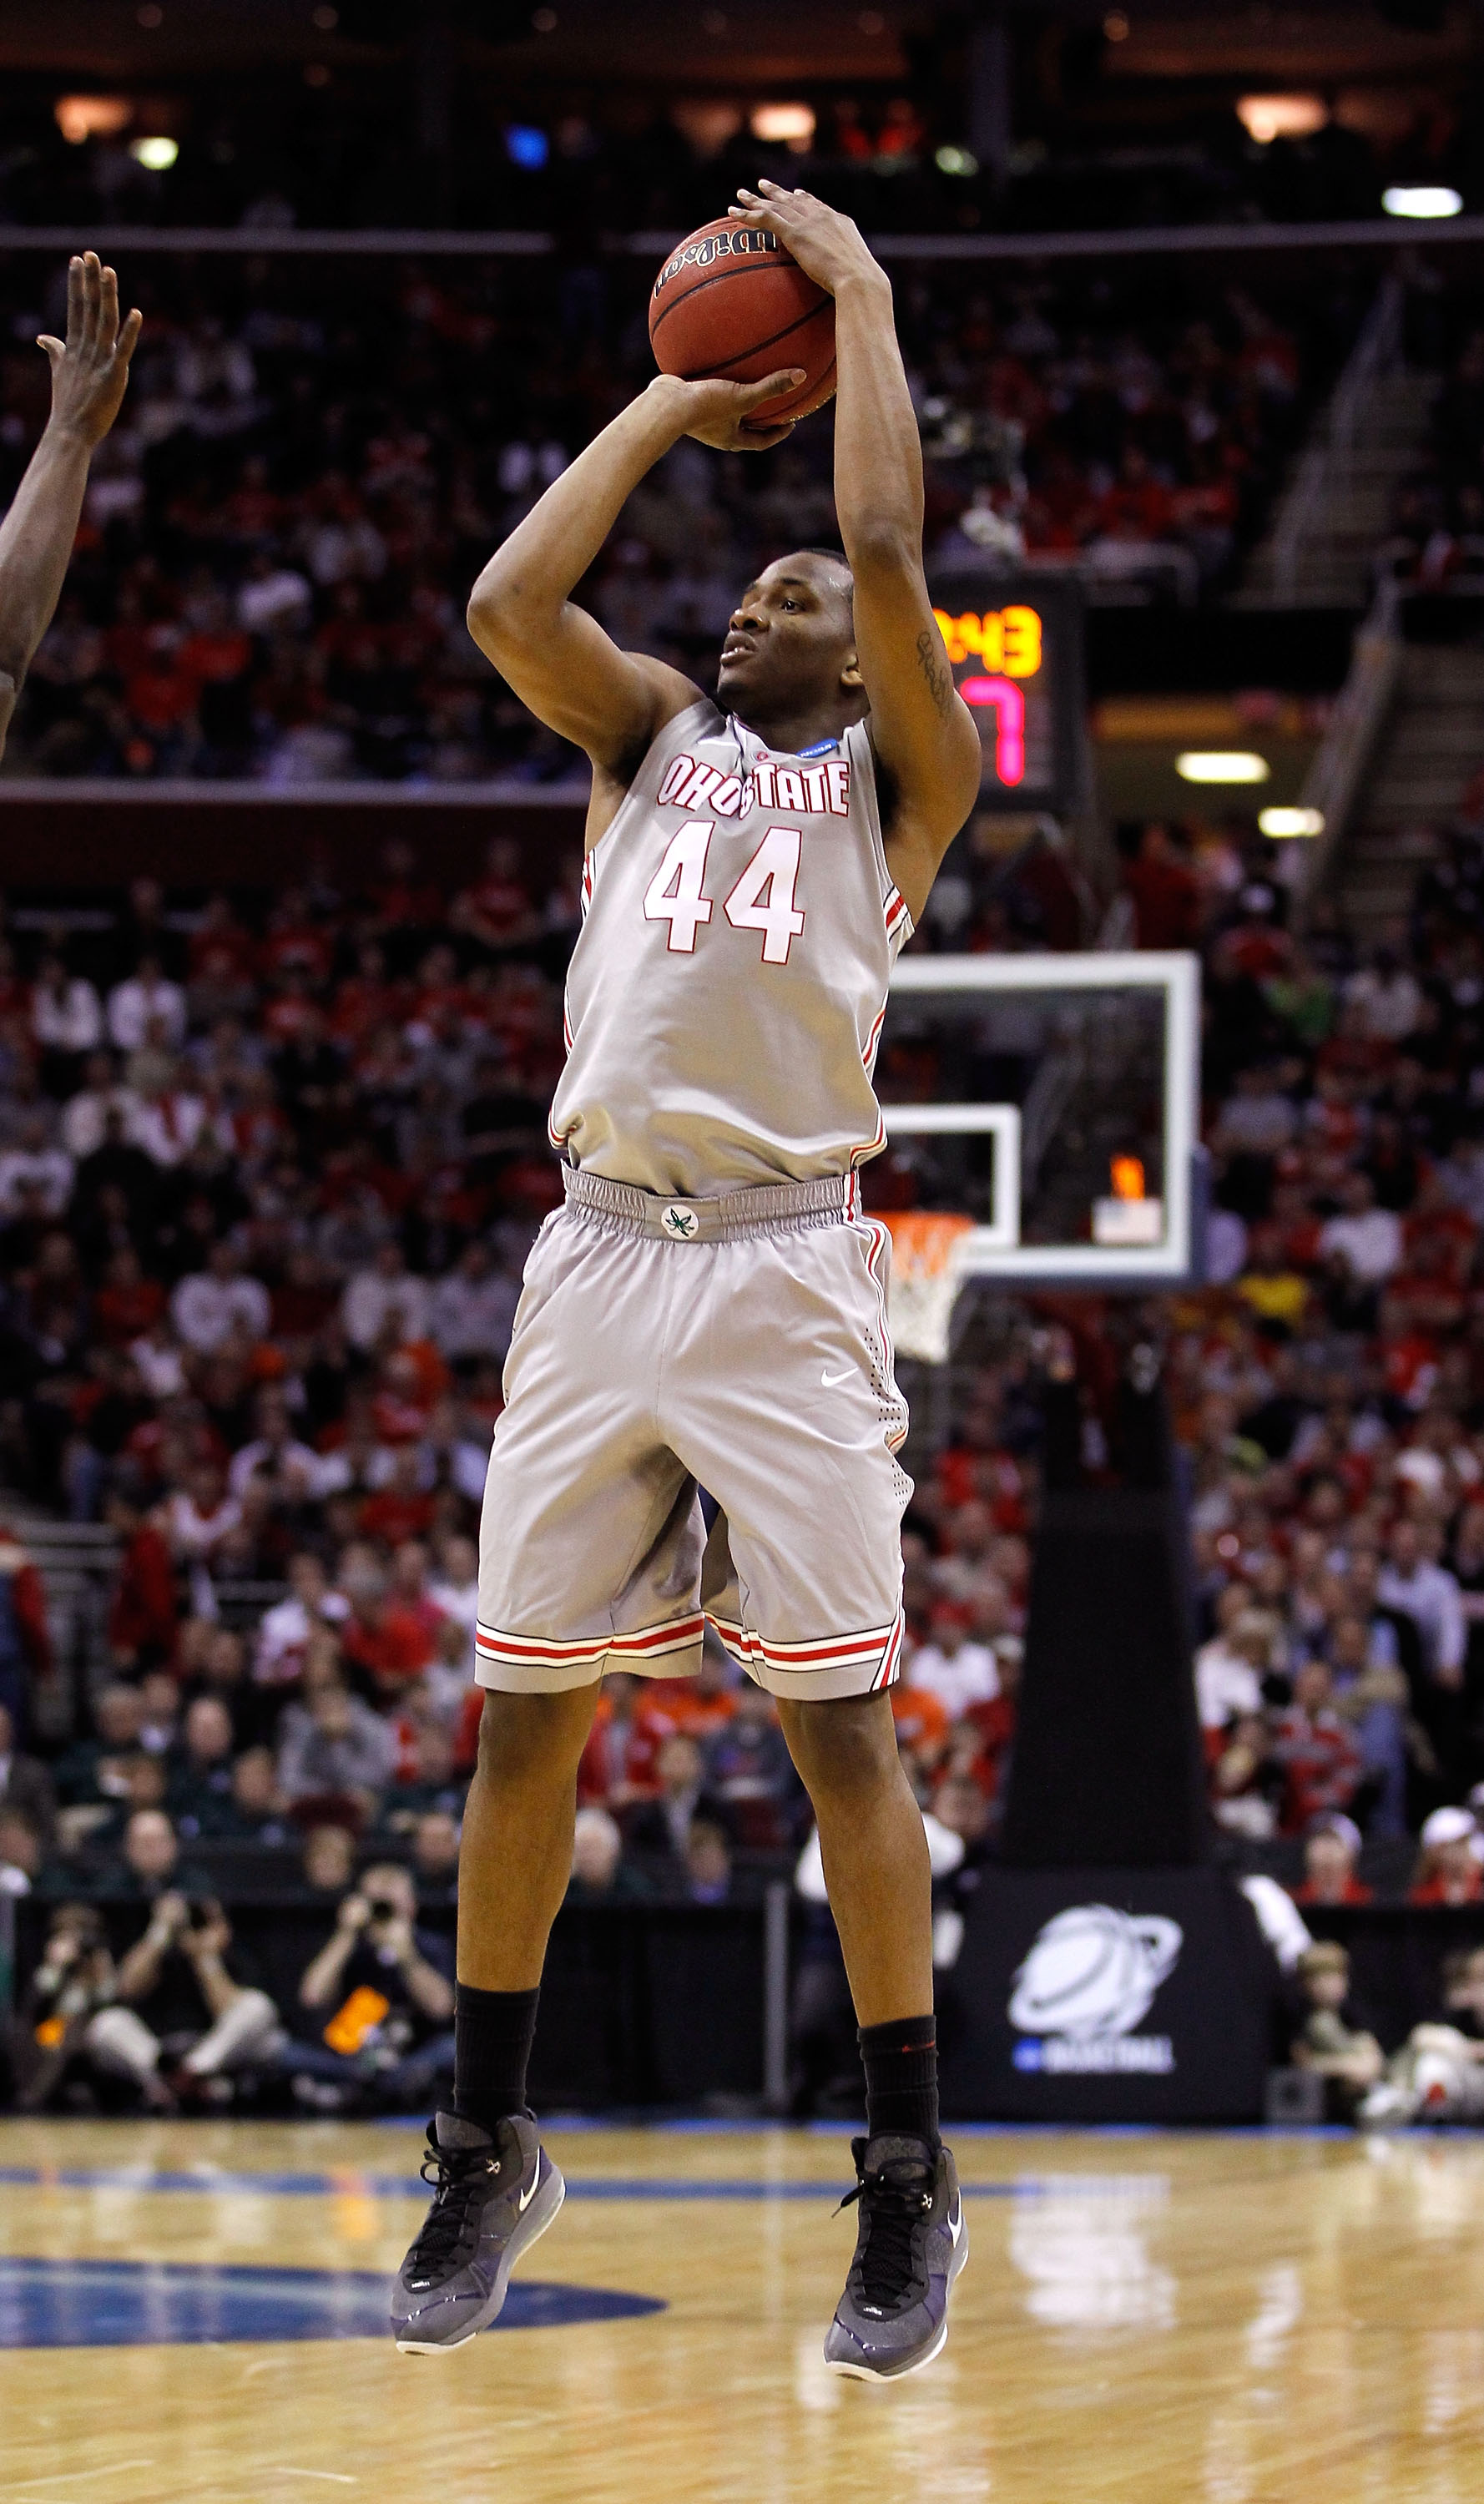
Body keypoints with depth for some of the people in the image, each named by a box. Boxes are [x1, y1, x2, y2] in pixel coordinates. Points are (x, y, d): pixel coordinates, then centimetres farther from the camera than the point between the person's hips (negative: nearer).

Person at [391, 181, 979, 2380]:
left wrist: (861, 296, 4)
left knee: (841, 1721, -6)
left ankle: (911, 2179, 1)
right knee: (527, 1714, 5)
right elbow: (509, 599, 3)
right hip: (600, 1262, 4)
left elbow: (890, 554, -6)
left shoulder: (896, 768, 9)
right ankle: (492, 2147, 18)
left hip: (787, 1269, -3)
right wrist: (681, 400, 13)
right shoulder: (649, 733, 19)